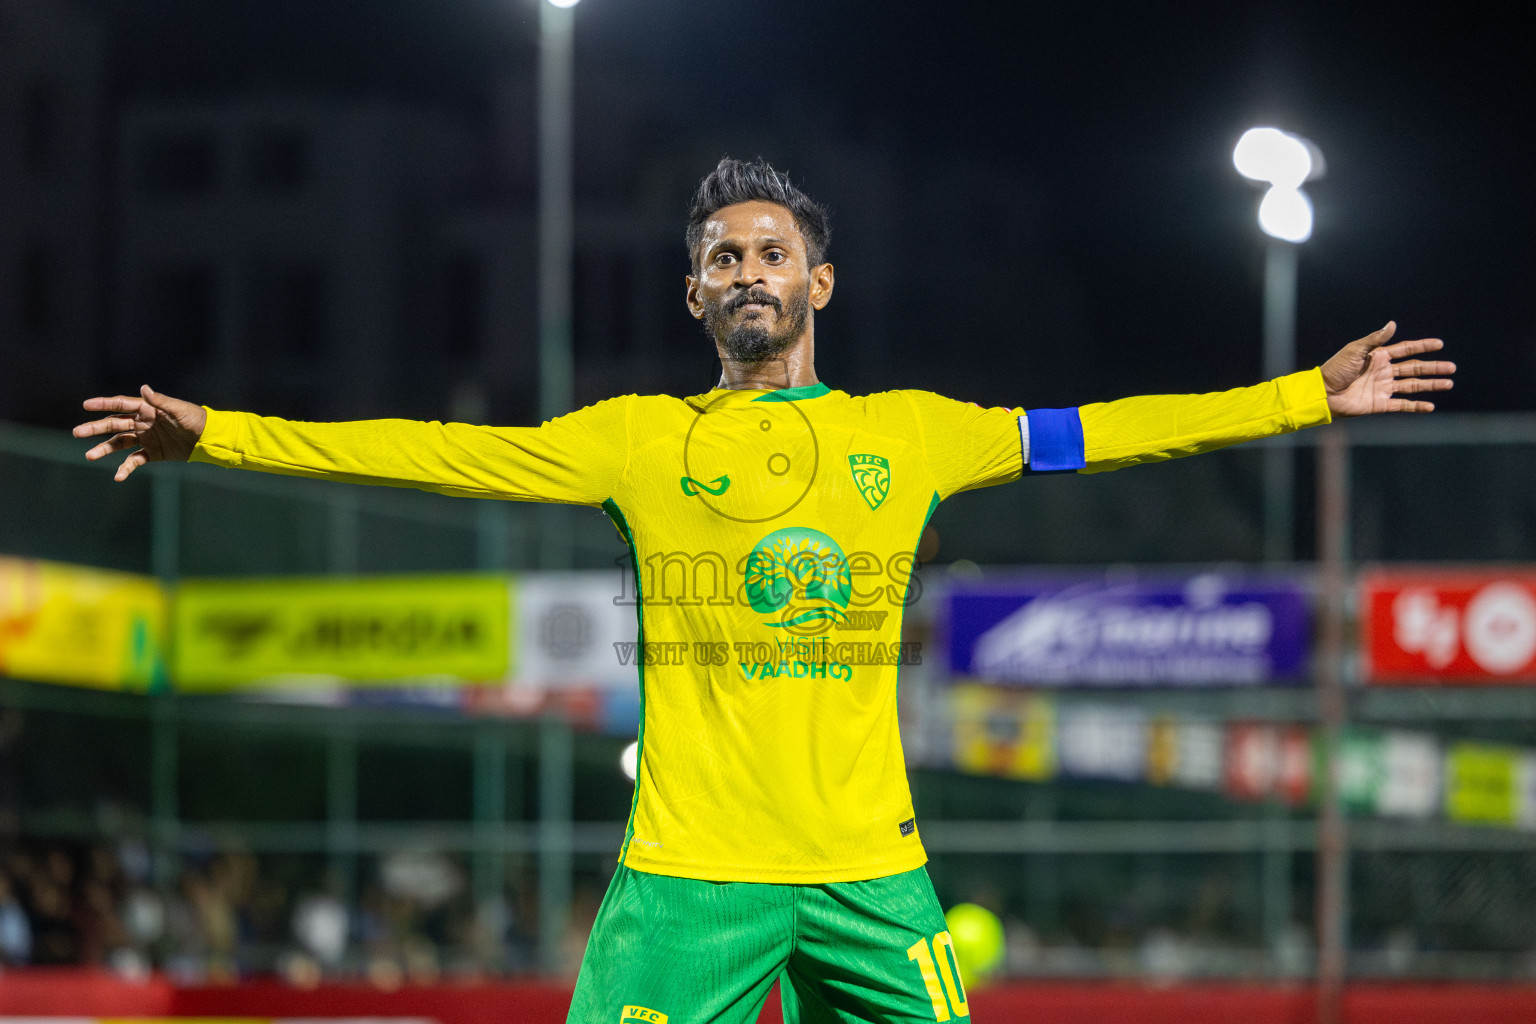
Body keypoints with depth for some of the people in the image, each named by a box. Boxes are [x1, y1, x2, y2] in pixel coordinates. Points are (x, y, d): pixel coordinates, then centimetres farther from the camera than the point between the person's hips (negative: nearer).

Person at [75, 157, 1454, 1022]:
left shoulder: (908, 433, 11)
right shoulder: (642, 439, 6)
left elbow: (1093, 434, 14)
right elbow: (445, 454, 3)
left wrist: (1311, 397, 14)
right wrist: (217, 436, -4)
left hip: (872, 868, 2)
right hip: (688, 871, -2)